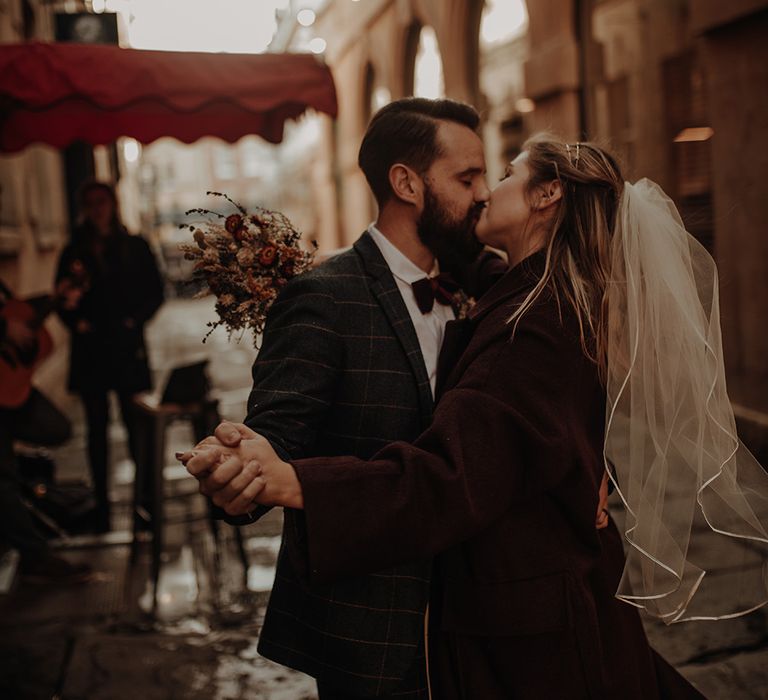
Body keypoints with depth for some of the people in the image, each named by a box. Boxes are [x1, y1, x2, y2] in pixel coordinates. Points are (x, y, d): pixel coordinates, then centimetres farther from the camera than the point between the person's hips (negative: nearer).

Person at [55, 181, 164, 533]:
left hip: (126, 346, -2)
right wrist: (76, 322, -9)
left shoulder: (134, 247, 7)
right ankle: (101, 502, 11)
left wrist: (134, 320, -9)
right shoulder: (74, 252, 10)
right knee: (97, 427, 5)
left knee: (135, 423, -4)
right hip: (90, 349, 2)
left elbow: (154, 291, 5)